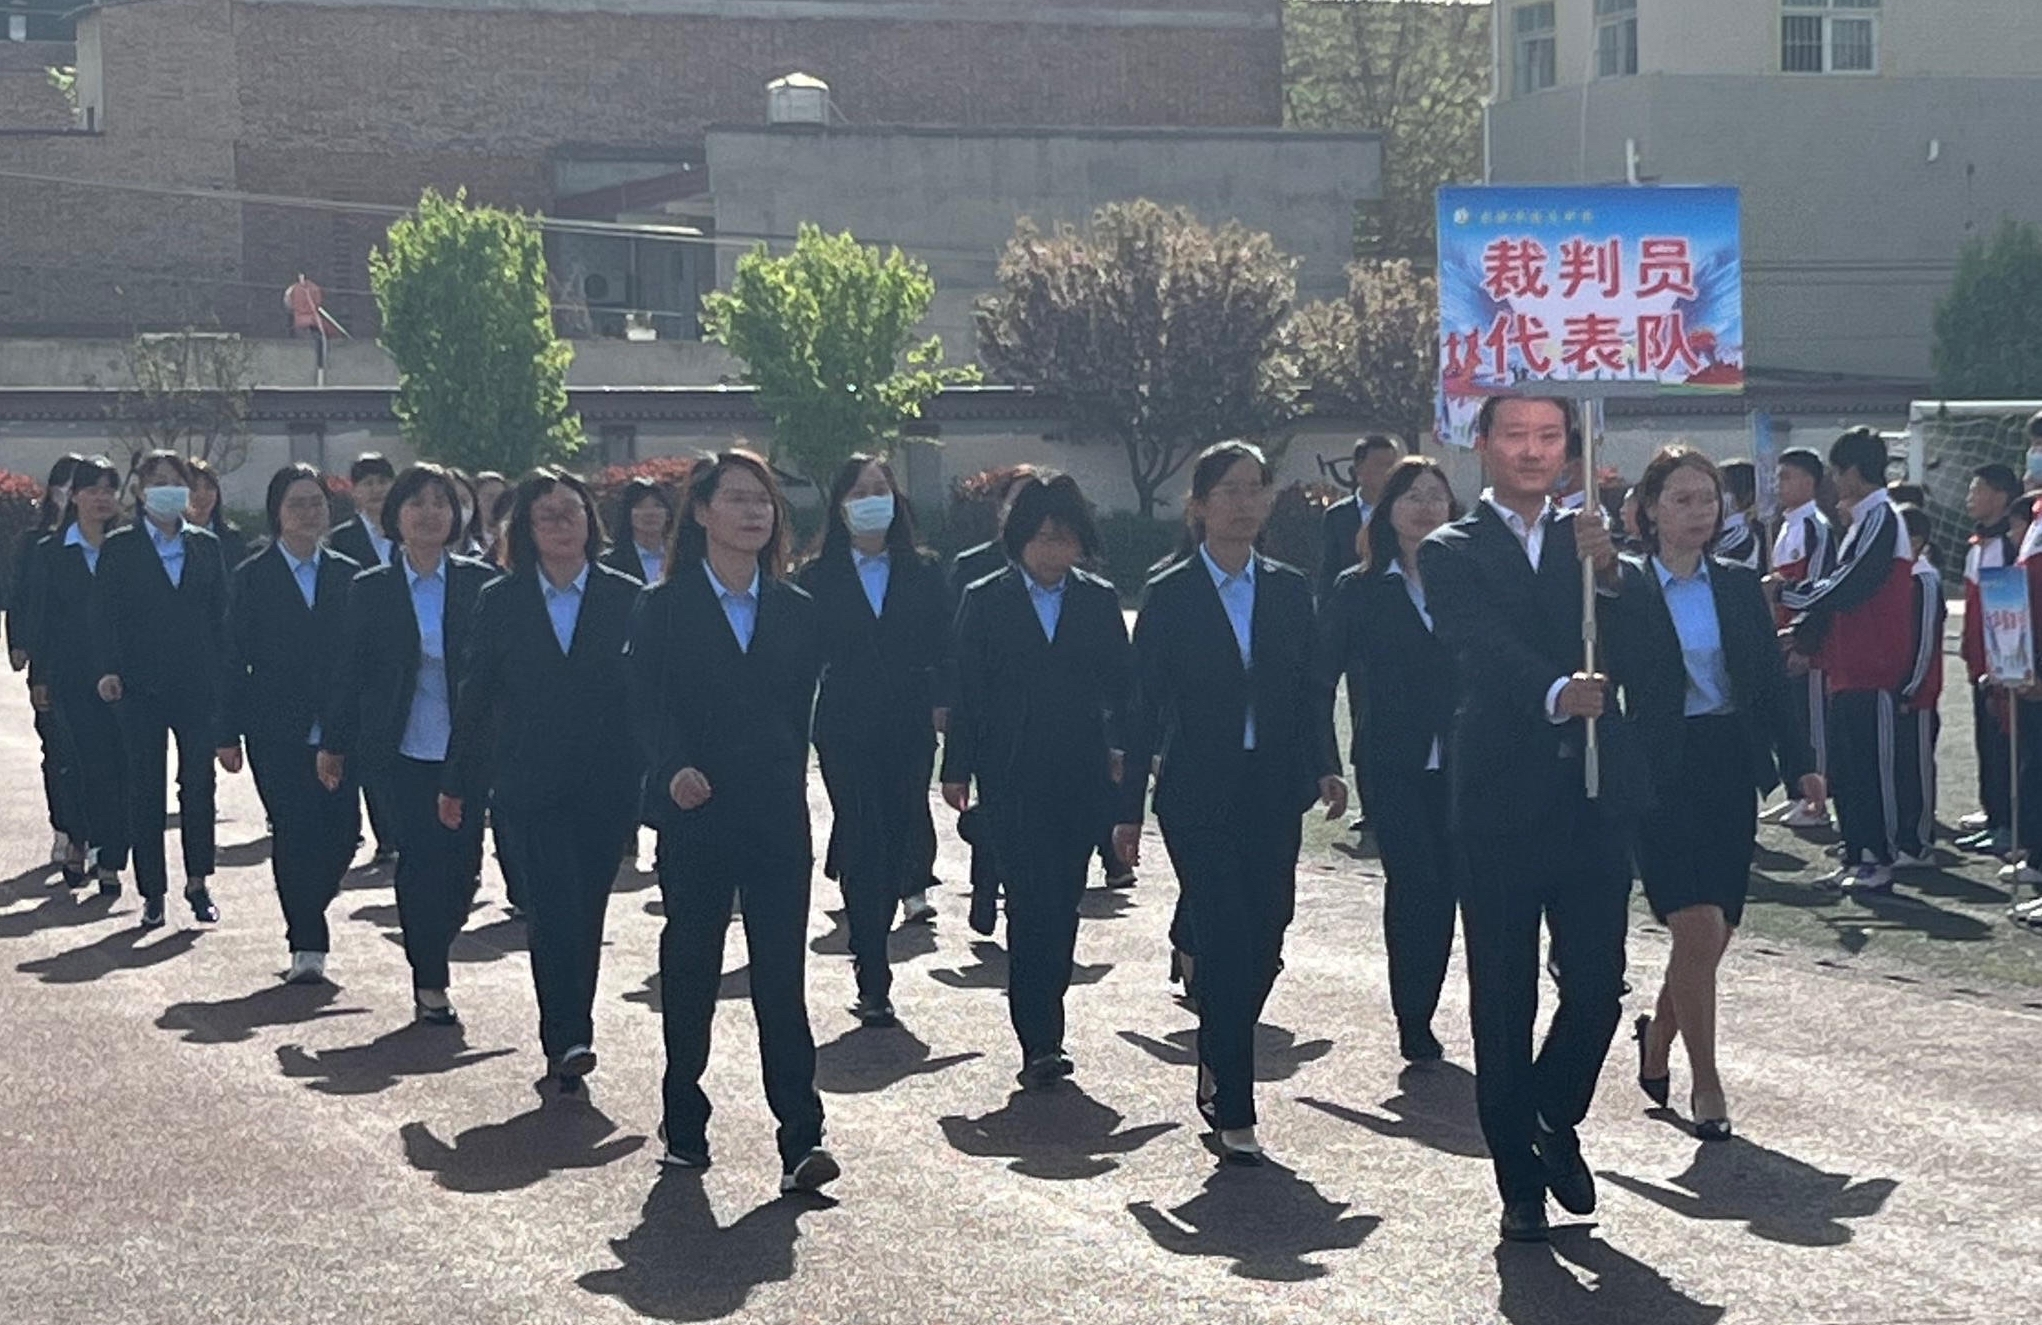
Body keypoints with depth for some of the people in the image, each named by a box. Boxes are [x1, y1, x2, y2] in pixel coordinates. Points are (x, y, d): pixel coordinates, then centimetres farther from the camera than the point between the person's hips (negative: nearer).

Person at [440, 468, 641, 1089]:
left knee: (584, 915, 6)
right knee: (555, 909, -14)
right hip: (528, 788, -1)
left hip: (606, 786, 1)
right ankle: (569, 1038, -15)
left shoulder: (626, 599, 4)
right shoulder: (500, 602, 6)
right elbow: (475, 695, 8)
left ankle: (565, 1039, 16)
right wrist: (457, 781, 9)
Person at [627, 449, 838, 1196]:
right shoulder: (665, 608, 1)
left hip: (777, 818, 1)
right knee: (689, 975, 8)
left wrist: (785, 788, 8)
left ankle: (801, 1139, -9)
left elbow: (800, 712, 14)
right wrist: (674, 768, -24)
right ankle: (684, 1128, 20)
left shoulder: (796, 613, 10)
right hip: (694, 815, -1)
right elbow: (647, 706, -8)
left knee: (782, 977, -5)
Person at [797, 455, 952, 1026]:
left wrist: (941, 703, -7)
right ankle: (873, 982, -6)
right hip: (846, 731, -2)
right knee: (865, 845, -7)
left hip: (909, 727, 2)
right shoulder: (818, 578, 4)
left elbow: (943, 649, 7)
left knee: (897, 837, 4)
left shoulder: (922, 573, 8)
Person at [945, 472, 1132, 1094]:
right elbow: (966, 689, 3)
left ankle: (1042, 1030, 20)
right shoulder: (986, 601, 2)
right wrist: (958, 769, 1)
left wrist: (1124, 752, -1)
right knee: (1033, 901, -12)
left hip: (1082, 779, 3)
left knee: (1061, 903, 7)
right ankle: (1040, 1039, -14)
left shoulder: (1099, 601, 9)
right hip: (1012, 780, -3)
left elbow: (1121, 686, 10)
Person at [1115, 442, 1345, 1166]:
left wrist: (1326, 766, -5)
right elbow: (1145, 705, 0)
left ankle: (1218, 1070, 29)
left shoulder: (1290, 591, 8)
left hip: (1272, 791, 4)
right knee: (1227, 941, -9)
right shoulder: (1170, 596, -1)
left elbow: (1313, 688, 10)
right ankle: (1234, 1111, -4)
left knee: (1264, 942, 5)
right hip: (1198, 796, -3)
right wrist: (1129, 808, -2)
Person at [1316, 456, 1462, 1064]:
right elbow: (1321, 672, 2)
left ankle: (1419, 1015, 17)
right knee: (1416, 882, -11)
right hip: (1392, 764, -2)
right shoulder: (1358, 589, 3)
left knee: (1442, 886, 4)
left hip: (1455, 763, 2)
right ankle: (1413, 1020, -2)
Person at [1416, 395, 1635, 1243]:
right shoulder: (1452, 554, 1)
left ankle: (1555, 1118, 28)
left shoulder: (1587, 542, 12)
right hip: (1501, 800, -3)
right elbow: (1482, 647, -16)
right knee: (1503, 999, 3)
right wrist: (1555, 693, -35)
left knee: (1598, 987, 1)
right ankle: (1518, 1178, 15)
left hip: (1594, 796, 3)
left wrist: (1610, 572, -18)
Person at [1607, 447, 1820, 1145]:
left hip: (1731, 770, 5)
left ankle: (1657, 1038, 34)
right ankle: (1705, 1085, -1)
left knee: (1714, 932, 7)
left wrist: (1800, 762, 6)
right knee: (1699, 927, -13)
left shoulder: (1740, 586, 9)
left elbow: (1771, 680, 11)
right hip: (1660, 771, -5)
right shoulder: (1622, 587, -3)